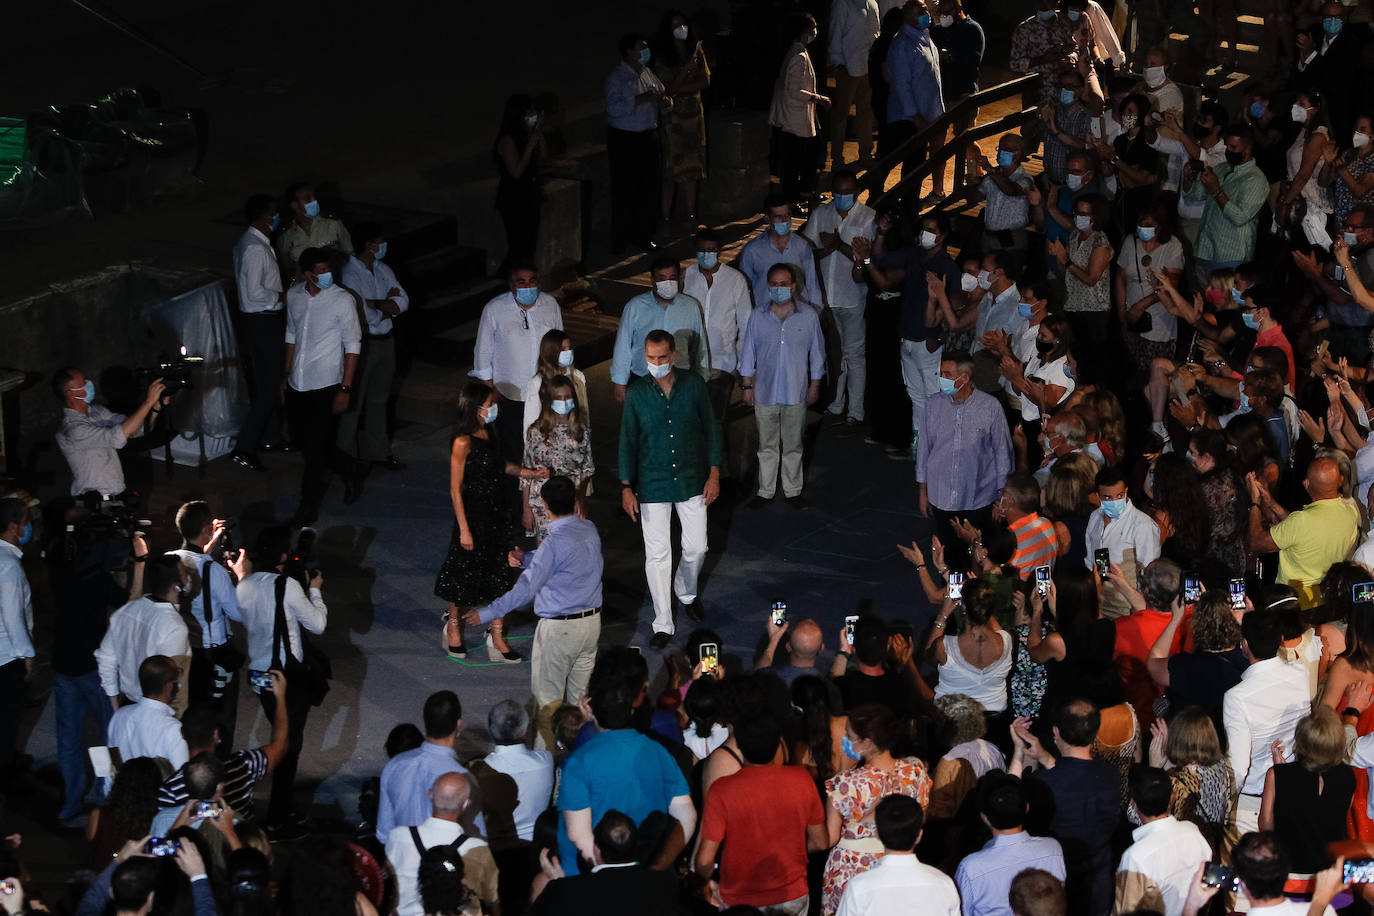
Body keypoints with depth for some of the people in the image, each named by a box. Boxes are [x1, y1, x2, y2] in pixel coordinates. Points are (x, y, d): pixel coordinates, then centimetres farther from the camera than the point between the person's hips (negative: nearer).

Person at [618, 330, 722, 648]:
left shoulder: (693, 385, -6)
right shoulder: (636, 394, -8)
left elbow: (710, 428, 2)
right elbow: (628, 441, -2)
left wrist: (714, 473, -1)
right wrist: (626, 487, -5)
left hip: (691, 481, 1)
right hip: (652, 486, -1)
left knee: (696, 547, 10)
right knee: (657, 554, 0)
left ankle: (686, 592, 42)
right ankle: (663, 624, 11)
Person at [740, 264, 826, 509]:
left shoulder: (808, 315, -5)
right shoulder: (758, 317, -3)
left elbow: (816, 352, 3)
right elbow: (748, 353, 5)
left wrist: (815, 385, 4)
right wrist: (747, 386, 4)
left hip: (796, 394, -1)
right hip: (765, 393, 1)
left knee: (793, 445, 11)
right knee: (767, 445, 10)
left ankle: (792, 491, 24)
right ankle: (765, 491, 22)